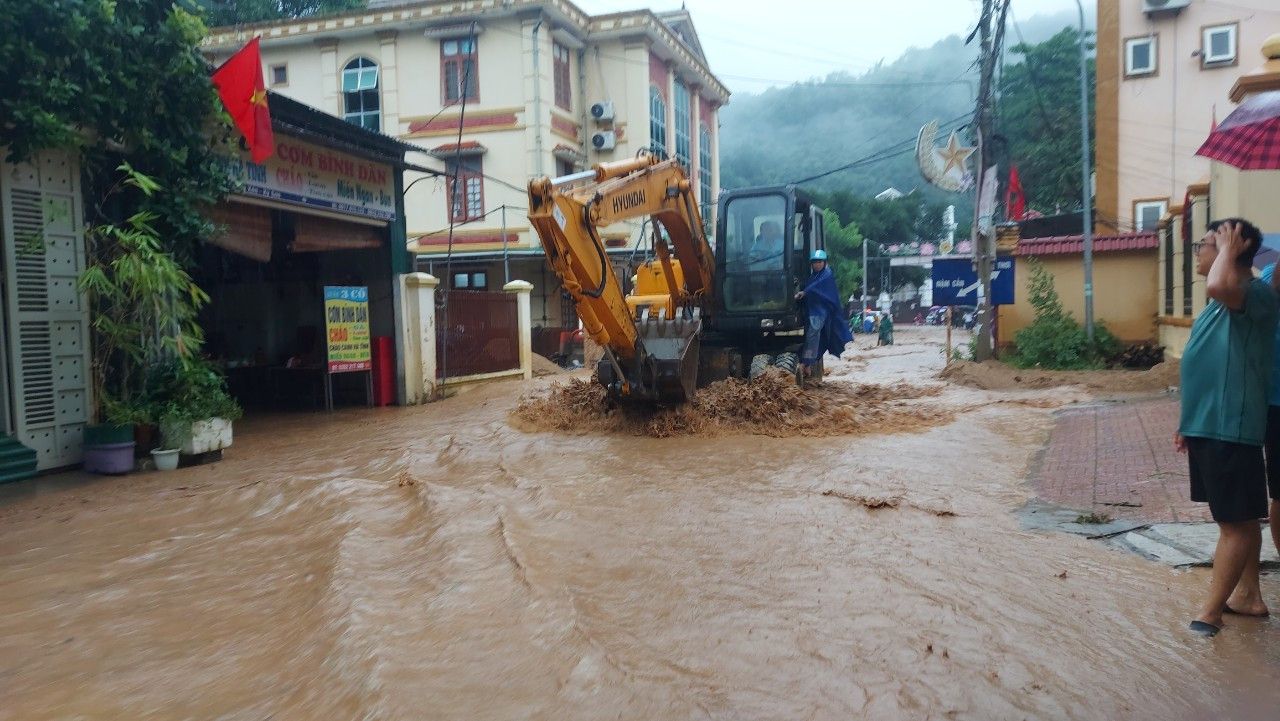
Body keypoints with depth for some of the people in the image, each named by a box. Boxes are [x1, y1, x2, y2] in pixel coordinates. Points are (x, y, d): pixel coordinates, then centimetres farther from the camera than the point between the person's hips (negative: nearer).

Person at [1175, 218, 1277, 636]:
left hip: (1229, 428, -10)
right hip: (1209, 426, 10)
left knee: (1236, 521, 0)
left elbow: (1217, 285, -40)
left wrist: (1229, 250, -19)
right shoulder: (1224, 303, 16)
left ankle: (1210, 611, 5)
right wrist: (1188, 422, 22)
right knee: (1238, 518, 17)